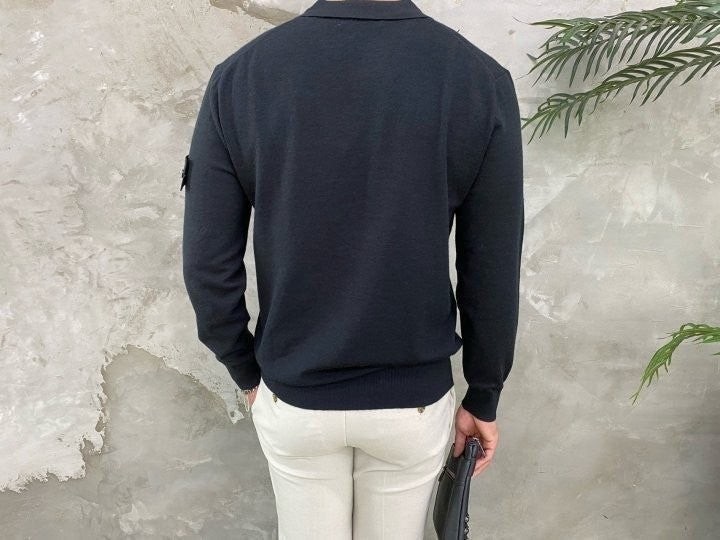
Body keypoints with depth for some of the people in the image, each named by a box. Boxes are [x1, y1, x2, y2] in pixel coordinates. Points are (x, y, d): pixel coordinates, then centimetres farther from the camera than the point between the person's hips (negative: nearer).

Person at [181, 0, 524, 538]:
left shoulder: (239, 76, -12)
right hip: (414, 401, 0)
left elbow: (208, 264, -8)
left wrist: (247, 371, 9)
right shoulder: (480, 80, -13)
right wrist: (483, 398, 6)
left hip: (292, 397, 1)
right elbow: (492, 274, -9)